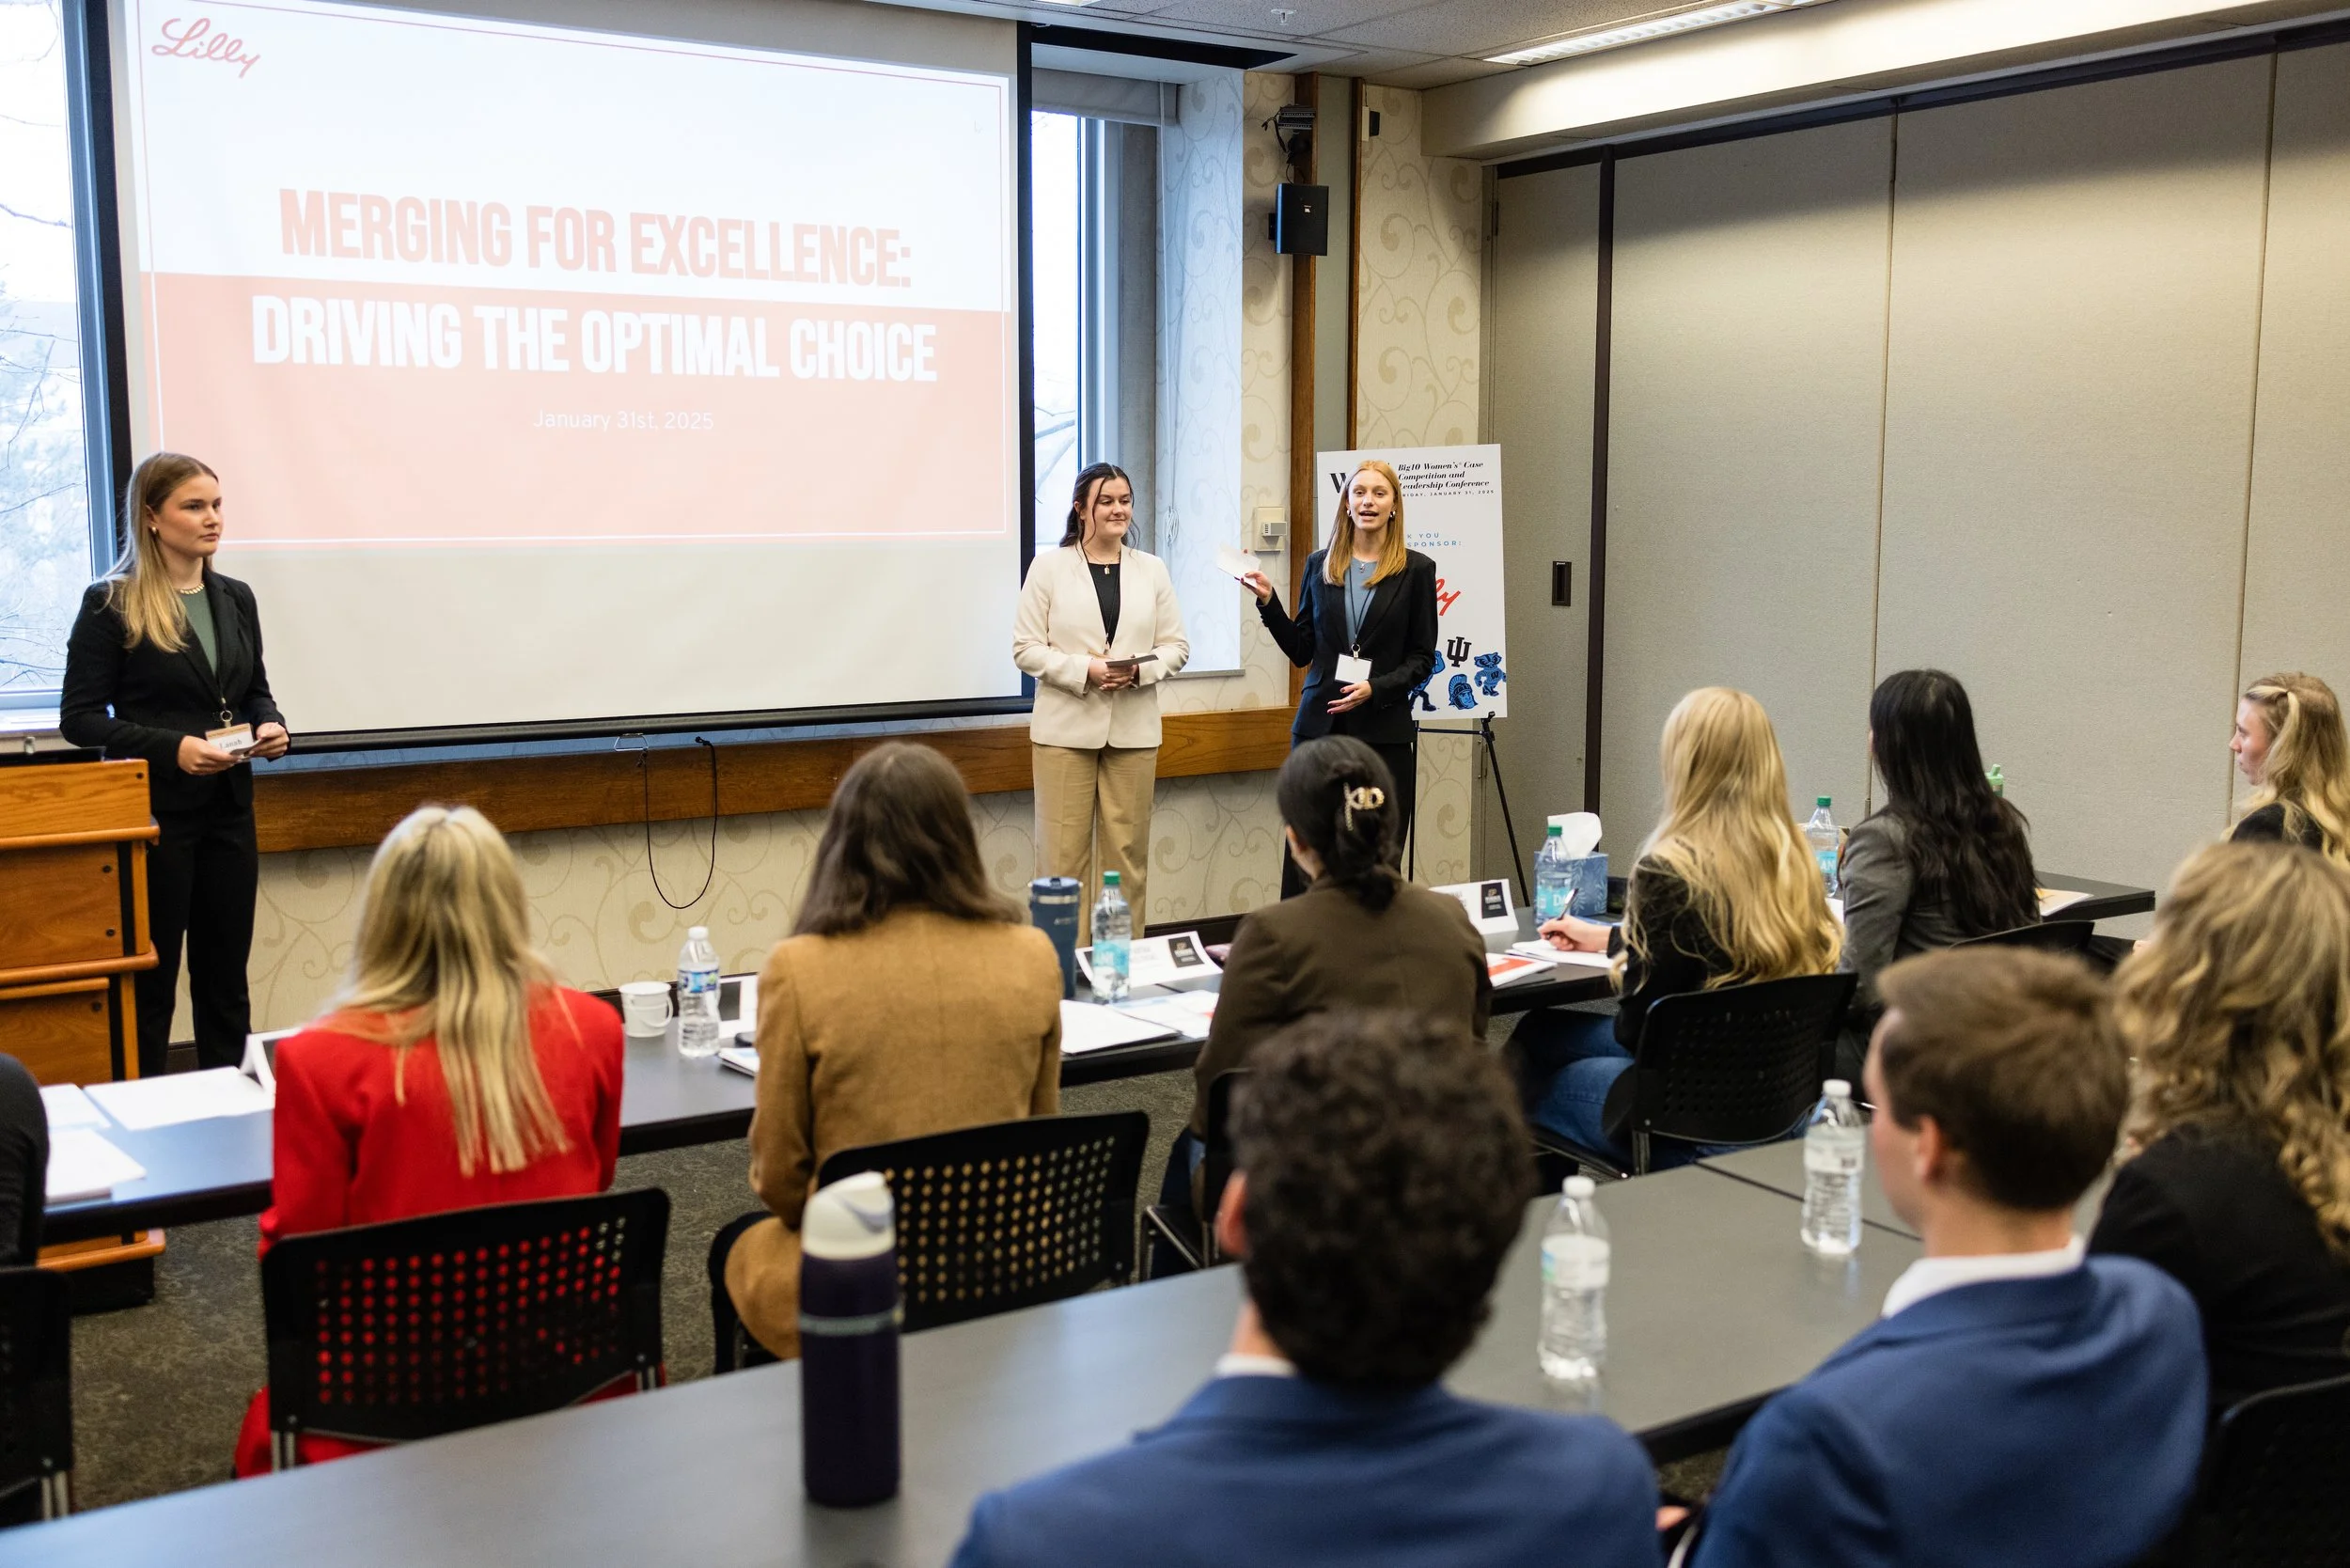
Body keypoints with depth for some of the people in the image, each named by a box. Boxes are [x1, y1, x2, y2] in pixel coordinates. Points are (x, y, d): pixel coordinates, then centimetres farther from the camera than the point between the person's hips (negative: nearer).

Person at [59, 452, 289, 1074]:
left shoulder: (235, 598, 10)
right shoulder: (111, 605, -7)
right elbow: (79, 717, -8)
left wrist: (270, 726, -3)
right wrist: (172, 748, -20)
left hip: (229, 809, 5)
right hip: (153, 812, -5)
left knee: (226, 976, 11)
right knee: (148, 981, 1)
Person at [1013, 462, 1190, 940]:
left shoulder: (1152, 570, 10)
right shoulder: (1049, 566, 2)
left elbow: (1176, 645, 10)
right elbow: (1026, 648, -2)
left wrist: (1139, 669, -11)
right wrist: (1085, 669, -16)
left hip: (1133, 730, 3)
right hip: (1066, 729, -3)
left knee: (1127, 850, 6)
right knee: (1064, 851, -3)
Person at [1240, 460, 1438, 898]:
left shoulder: (1415, 570, 2)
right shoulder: (1320, 565, 10)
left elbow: (1423, 659, 2)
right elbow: (1301, 651, 12)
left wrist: (1375, 688, -14)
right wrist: (1268, 601, -1)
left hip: (1384, 730, -2)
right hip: (1320, 725, 2)